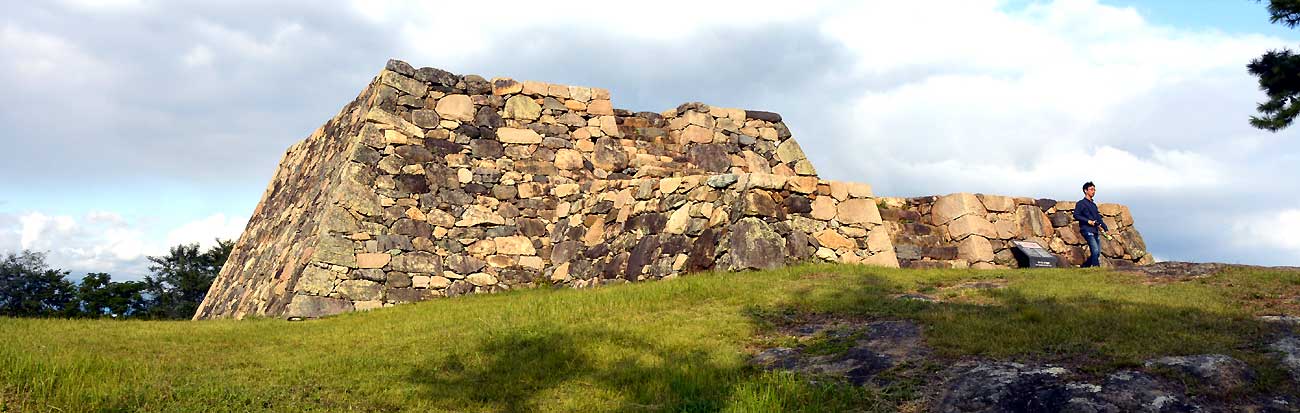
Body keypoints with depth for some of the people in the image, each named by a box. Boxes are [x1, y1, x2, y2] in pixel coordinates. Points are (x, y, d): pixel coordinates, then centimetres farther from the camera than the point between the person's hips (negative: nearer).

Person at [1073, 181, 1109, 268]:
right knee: (1095, 250, -20)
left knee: (1097, 253, 5)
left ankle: (1084, 267, 15)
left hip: (1095, 231, 8)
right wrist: (1088, 221, -15)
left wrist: (1106, 229, 13)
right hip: (1087, 230, -8)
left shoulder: (1094, 205, 23)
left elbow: (1098, 218, 23)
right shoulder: (1081, 203, 0)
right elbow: (1076, 215, -10)